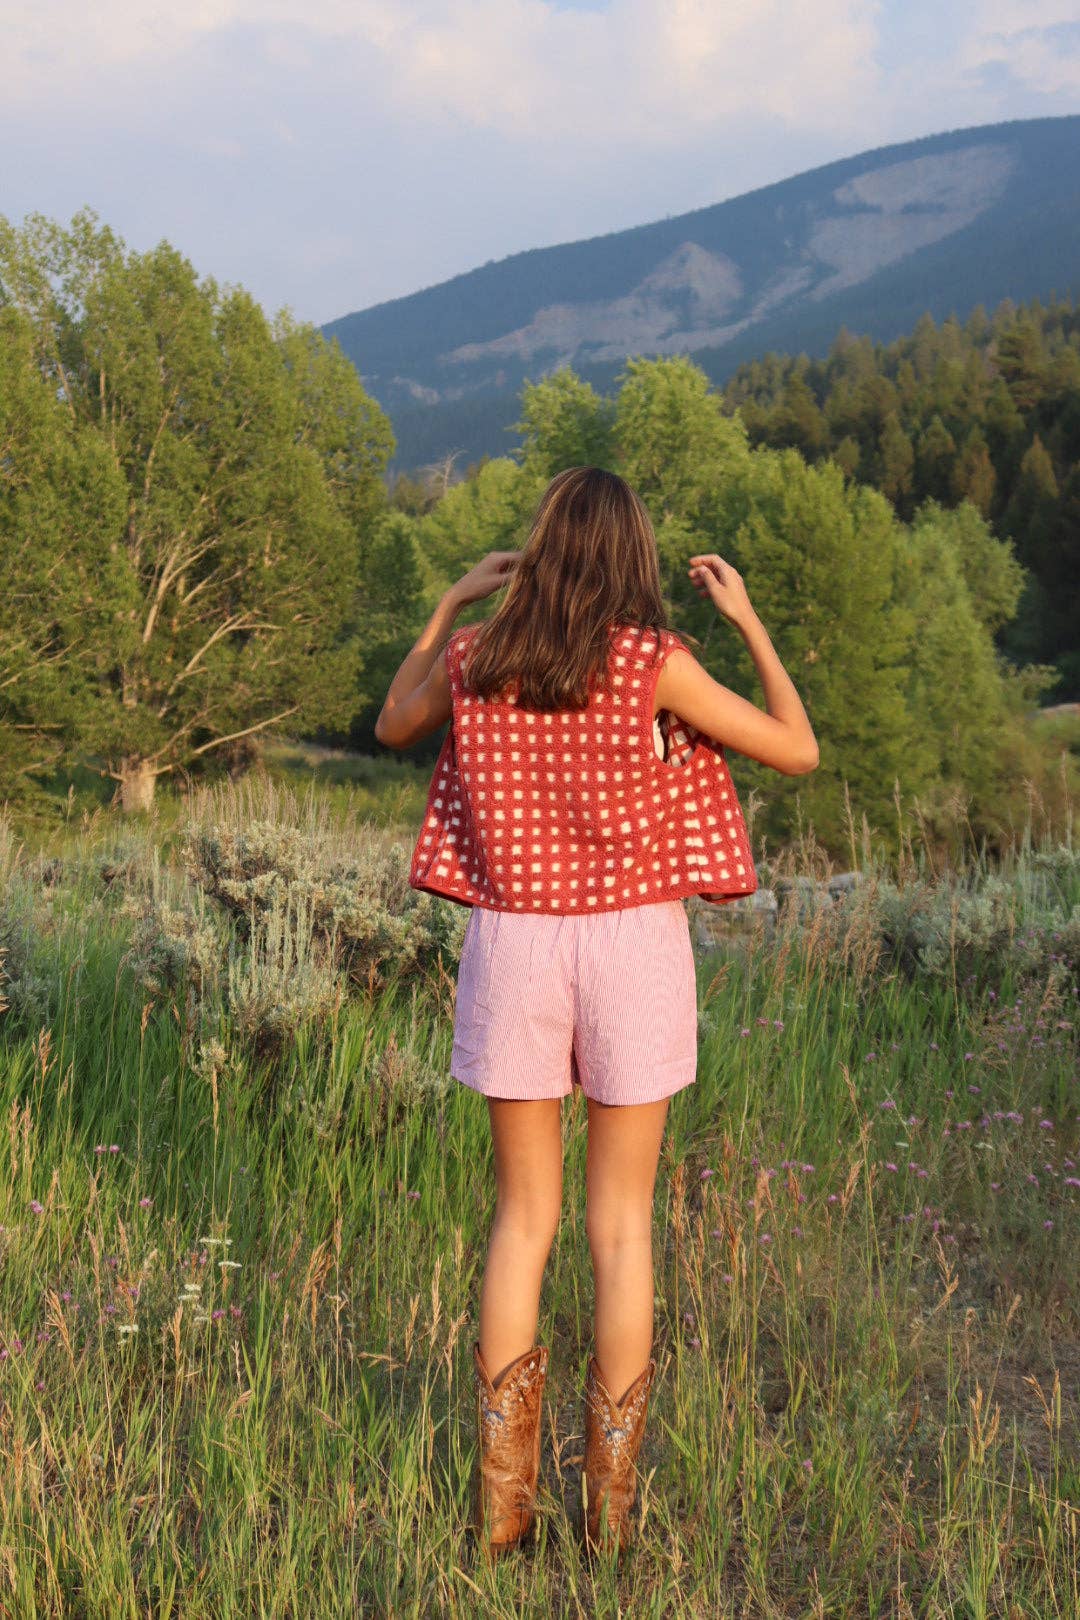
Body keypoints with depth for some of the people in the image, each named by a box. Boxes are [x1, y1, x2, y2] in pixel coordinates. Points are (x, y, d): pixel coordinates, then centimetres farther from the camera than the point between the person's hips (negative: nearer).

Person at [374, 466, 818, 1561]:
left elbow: (393, 728, 20)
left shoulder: (474, 660, -1)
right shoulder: (656, 664, -9)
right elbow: (798, 751, 0)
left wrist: (452, 603, 24)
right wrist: (747, 619, 8)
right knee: (621, 1221, 9)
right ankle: (609, 1506, 18)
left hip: (512, 943, 2)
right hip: (632, 945, -2)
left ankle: (501, 1501, 17)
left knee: (521, 1215, 13)